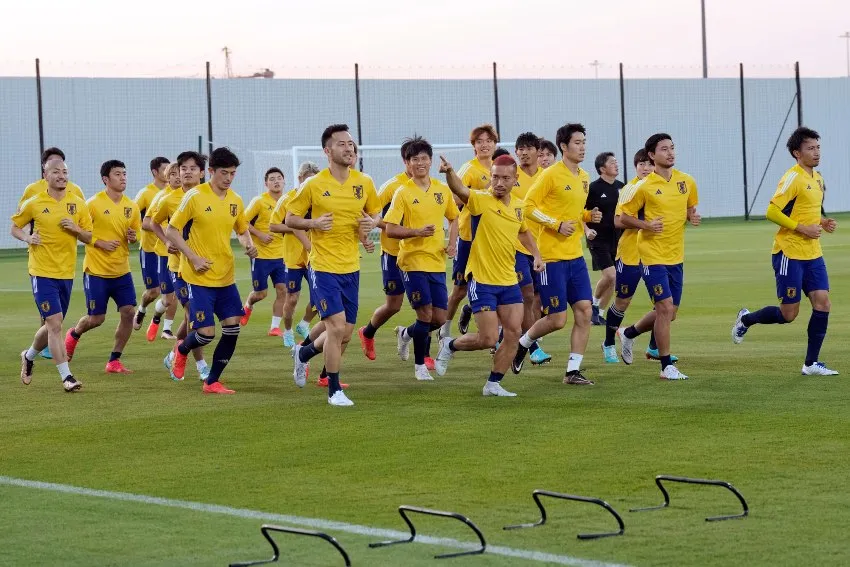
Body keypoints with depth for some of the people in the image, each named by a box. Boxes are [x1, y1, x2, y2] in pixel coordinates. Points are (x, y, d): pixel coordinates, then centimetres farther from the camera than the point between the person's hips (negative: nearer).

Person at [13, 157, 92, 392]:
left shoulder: (78, 204, 3)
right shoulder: (34, 203, -4)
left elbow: (89, 237, 8)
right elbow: (14, 227, 7)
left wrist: (76, 229, -12)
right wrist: (27, 238, -13)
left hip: (66, 273, 4)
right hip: (42, 273, -4)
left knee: (52, 326, 14)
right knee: (55, 324, -13)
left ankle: (29, 356, 42)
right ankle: (66, 377, -9)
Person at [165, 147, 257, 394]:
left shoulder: (235, 201, 6)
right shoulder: (194, 197, -10)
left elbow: (242, 231, 22)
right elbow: (171, 231, -6)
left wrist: (248, 245, -1)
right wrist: (194, 258, -15)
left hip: (226, 276, 6)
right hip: (200, 277, -5)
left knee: (232, 327, -3)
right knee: (206, 333, -9)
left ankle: (212, 381, 11)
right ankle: (182, 350, 26)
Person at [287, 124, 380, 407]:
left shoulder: (364, 183, 2)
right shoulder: (313, 185, -8)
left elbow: (375, 212, 18)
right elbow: (290, 219, -1)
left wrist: (371, 223, -6)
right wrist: (314, 223, -20)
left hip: (351, 267, 5)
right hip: (324, 267, -5)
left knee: (344, 334, 10)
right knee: (337, 327, -14)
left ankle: (303, 353, 40)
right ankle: (334, 391, 1)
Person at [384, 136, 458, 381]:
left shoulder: (442, 190, 7)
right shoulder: (403, 193, -6)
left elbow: (454, 218, 22)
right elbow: (390, 229, -10)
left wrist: (452, 241, 5)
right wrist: (417, 232, -24)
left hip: (438, 262, 5)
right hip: (413, 261, -5)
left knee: (440, 318, 4)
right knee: (425, 314, -8)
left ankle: (406, 334, 33)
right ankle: (419, 365, 10)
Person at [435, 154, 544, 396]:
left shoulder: (518, 206, 7)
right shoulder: (481, 200, -14)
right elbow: (459, 190, -36)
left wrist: (536, 254, 14)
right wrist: (449, 172, -56)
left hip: (509, 281, 6)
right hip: (482, 280, -6)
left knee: (513, 333, 1)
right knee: (488, 339, -7)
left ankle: (493, 384, 14)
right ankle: (449, 345, 21)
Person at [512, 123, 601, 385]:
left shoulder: (583, 177, 13)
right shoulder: (551, 175, -10)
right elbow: (529, 205, -12)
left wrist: (590, 216, 6)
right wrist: (557, 224, -18)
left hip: (575, 256, 7)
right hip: (552, 256, -7)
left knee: (584, 312, -2)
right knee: (557, 319, -5)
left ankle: (573, 371, 4)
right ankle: (521, 344, 22)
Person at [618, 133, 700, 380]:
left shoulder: (687, 182, 4)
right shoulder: (644, 187, -9)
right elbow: (624, 217, -2)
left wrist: (693, 217, -2)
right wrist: (646, 225, -20)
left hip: (676, 256, 6)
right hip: (653, 255, -6)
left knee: (669, 313, 11)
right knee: (665, 307, -12)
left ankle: (629, 334, 37)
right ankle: (667, 366, -3)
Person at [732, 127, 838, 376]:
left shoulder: (817, 178, 13)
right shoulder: (793, 178, -14)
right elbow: (772, 212, -20)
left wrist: (823, 222, 7)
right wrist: (803, 229, -21)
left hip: (813, 254, 8)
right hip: (790, 253, -8)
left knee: (822, 302, -4)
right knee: (788, 313, -2)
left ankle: (811, 363, 3)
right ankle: (746, 319, 25)